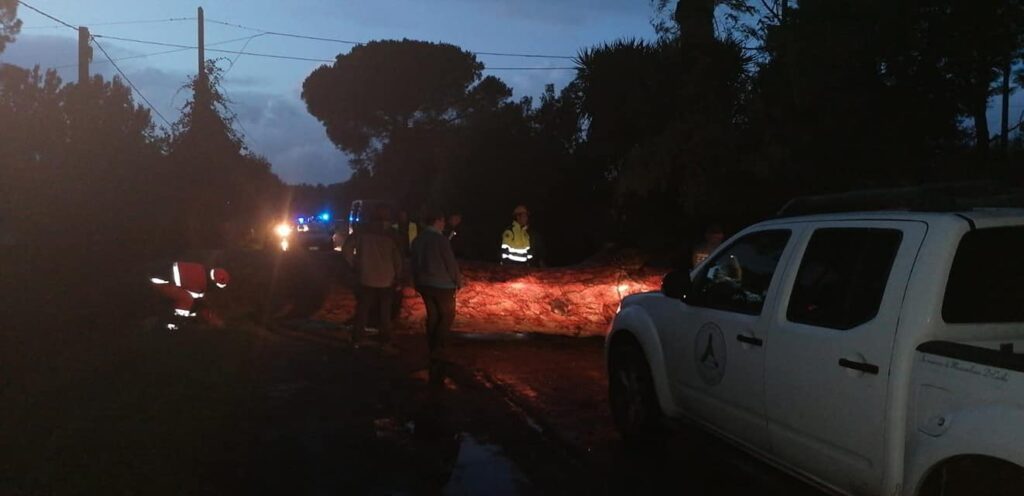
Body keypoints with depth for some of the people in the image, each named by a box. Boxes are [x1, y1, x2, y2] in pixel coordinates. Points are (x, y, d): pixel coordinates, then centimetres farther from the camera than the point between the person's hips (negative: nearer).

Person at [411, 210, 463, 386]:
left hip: (424, 284, 7)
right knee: (447, 315, 6)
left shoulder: (417, 240, 5)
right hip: (442, 284, -7)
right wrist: (458, 280, -1)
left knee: (432, 316, 15)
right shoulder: (441, 240, -16)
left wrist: (417, 282, 18)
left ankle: (433, 350, 18)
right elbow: (451, 262, -15)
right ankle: (438, 349, -4)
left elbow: (415, 263, 10)